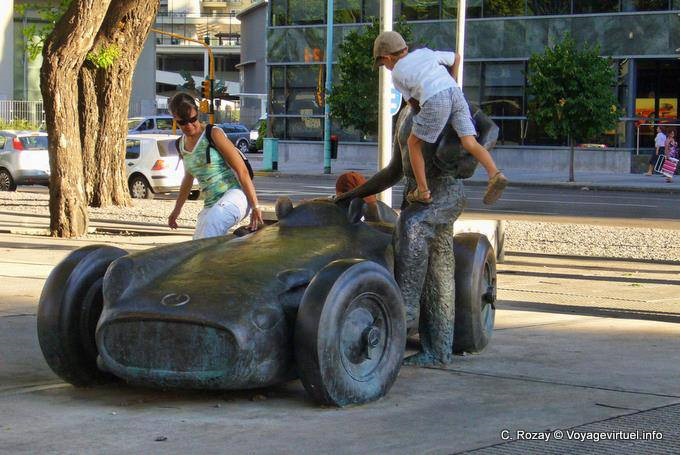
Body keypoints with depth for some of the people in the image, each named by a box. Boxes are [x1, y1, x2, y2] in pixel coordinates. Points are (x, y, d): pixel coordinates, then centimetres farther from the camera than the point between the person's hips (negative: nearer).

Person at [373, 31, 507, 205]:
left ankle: (423, 191, 11)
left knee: (414, 143, 14)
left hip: (435, 101, -4)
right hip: (455, 93, 4)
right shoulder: (425, 53, 30)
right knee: (470, 144, -1)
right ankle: (495, 175, -23)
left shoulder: (397, 75, 18)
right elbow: (456, 57, 41)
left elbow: (413, 103, 24)